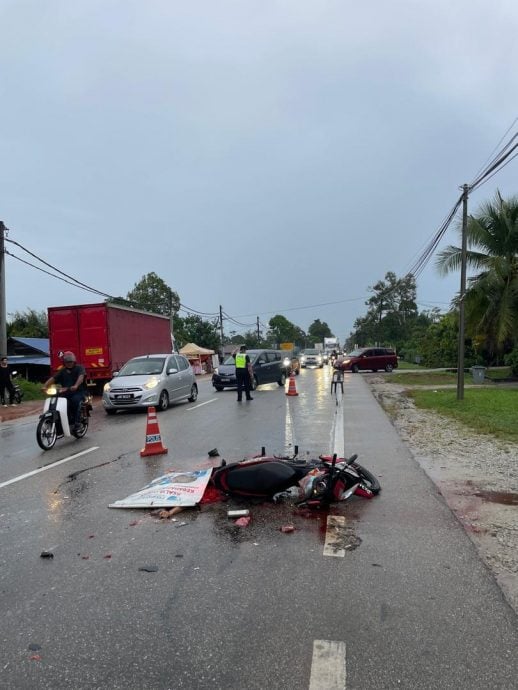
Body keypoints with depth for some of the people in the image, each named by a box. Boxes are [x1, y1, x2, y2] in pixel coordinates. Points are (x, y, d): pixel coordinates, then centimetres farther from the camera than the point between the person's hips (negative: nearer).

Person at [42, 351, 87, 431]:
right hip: (66, 393, 5)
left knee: (75, 400, -35)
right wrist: (45, 386, -17)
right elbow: (53, 378, 3)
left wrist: (76, 386, -40)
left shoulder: (79, 368, 2)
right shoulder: (62, 371, 17)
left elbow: (81, 376, -20)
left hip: (78, 392, -5)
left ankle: (77, 422, -29)